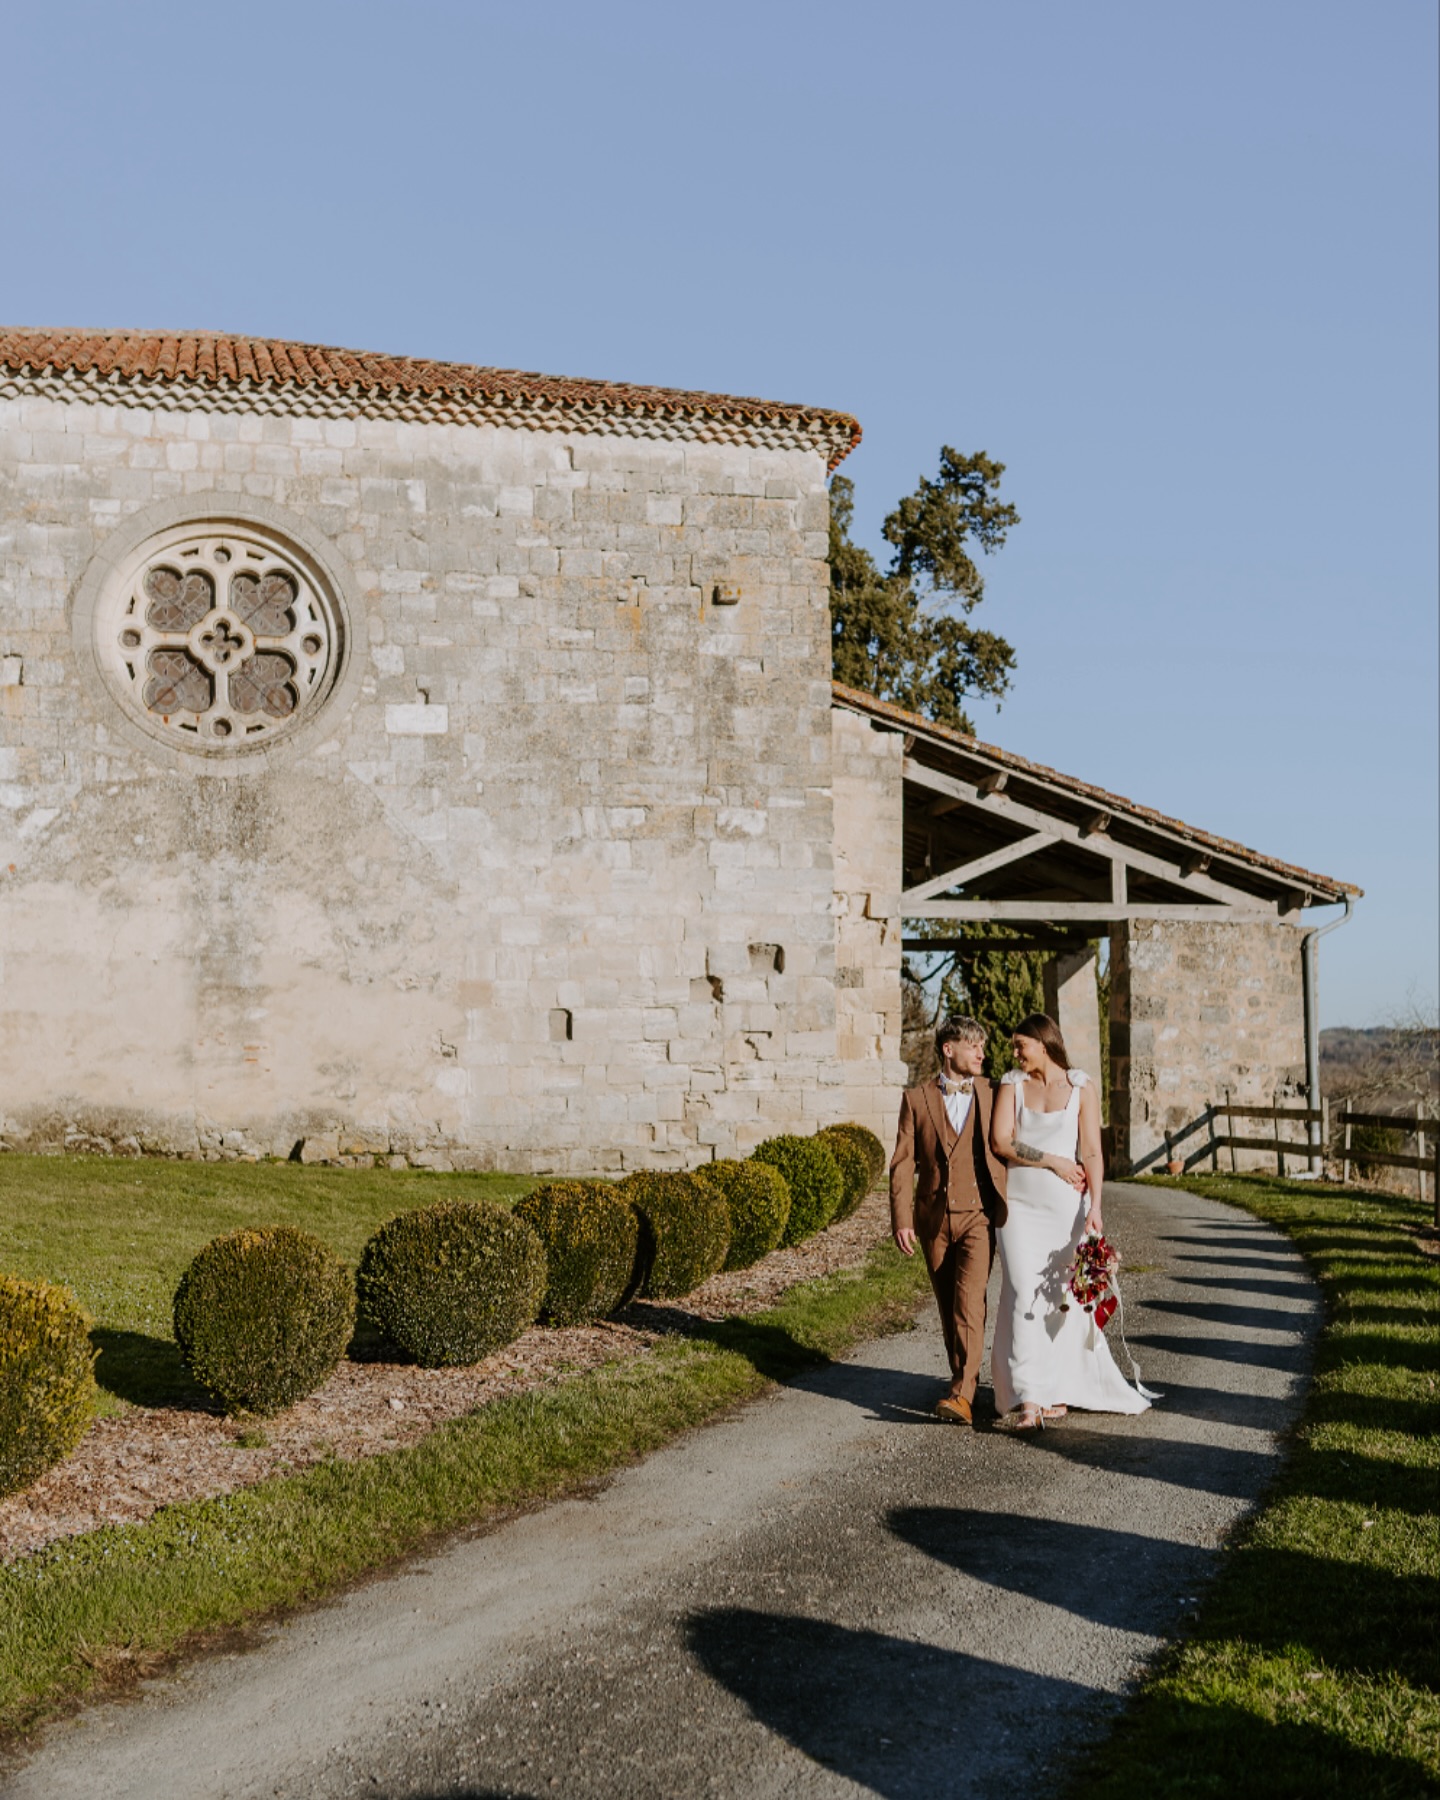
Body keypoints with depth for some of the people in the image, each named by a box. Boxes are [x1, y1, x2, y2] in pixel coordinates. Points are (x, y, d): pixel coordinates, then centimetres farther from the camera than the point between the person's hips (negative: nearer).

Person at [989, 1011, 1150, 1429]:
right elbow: (1000, 1141, -4)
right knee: (1024, 1296, -9)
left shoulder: (1081, 1087, 1)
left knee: (1063, 1296, 3)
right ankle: (1027, 1399, -14)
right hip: (1021, 1205, 1)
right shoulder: (1012, 1085, 6)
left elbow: (1091, 1152, -5)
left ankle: (1057, 1389, 18)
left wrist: (1095, 1206, -15)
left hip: (1067, 1206, 0)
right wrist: (1052, 1161, -10)